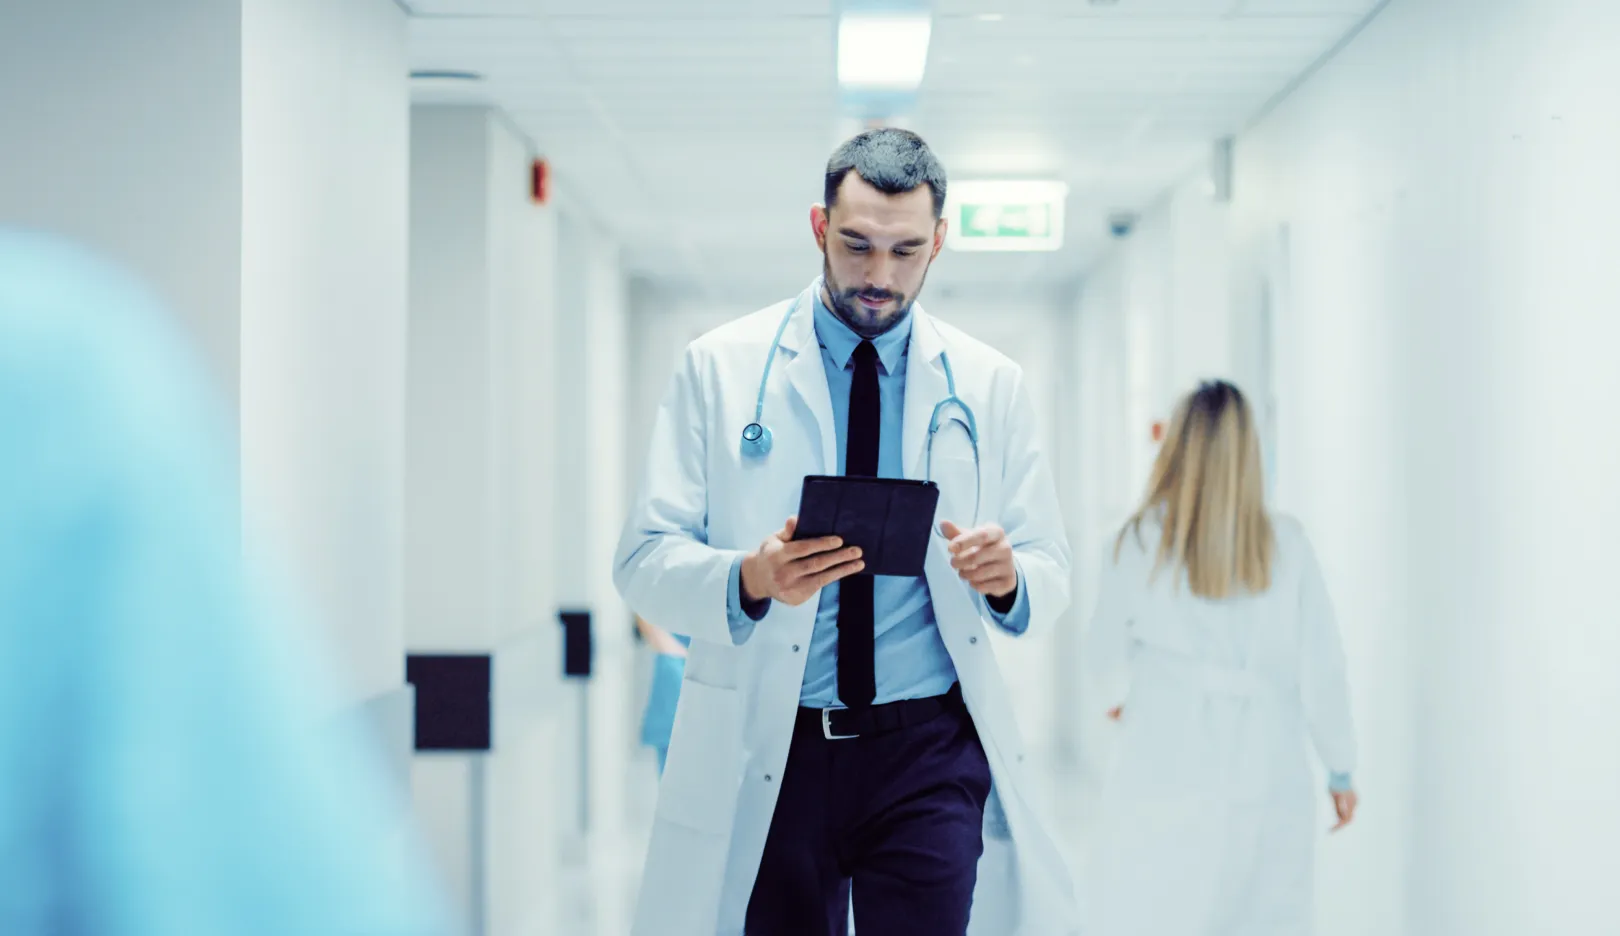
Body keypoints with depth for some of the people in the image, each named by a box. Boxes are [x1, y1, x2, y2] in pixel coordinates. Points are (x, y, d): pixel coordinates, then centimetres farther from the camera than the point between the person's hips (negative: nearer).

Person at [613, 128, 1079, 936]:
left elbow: (1050, 570, 7)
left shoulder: (990, 386, 7)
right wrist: (750, 579, -24)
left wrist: (1009, 579, -17)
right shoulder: (719, 368, 1)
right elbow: (644, 560, -3)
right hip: (765, 755, -1)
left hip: (930, 753, 1)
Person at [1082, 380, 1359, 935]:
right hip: (1267, 777, 2)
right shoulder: (1285, 545, -1)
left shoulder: (1144, 541, -2)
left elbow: (1107, 649, 10)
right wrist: (1340, 766, 13)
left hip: (1168, 775, -1)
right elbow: (1321, 666, 1)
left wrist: (1120, 696, 32)